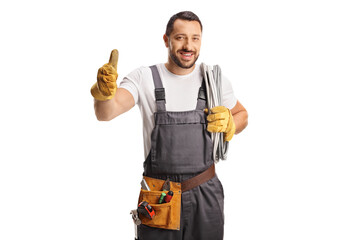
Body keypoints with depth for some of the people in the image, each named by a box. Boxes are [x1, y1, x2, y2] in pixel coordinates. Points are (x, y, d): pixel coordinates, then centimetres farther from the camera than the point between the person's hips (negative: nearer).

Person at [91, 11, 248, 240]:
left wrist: (228, 124, -5)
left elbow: (242, 116, 18)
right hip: (158, 197, -2)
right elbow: (106, 113, -19)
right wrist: (105, 92, -41)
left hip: (205, 194, 2)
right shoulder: (144, 78, -5)